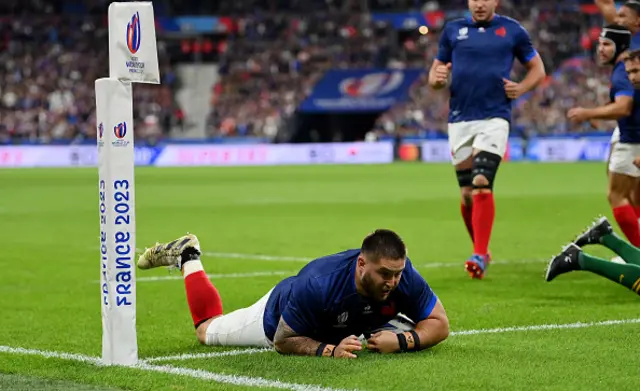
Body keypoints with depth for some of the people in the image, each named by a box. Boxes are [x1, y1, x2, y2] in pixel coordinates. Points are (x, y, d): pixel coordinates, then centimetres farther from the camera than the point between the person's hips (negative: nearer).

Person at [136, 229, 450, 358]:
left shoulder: (403, 277, -38)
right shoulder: (318, 283, -48)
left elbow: (439, 324, -25)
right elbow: (283, 341, -33)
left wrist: (402, 341, -43)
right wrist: (329, 349, -47)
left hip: (339, 329, 3)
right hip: (279, 316, -3)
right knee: (207, 329, 21)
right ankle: (187, 257, 42)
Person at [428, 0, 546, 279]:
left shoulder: (512, 30, 4)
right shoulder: (453, 30, 9)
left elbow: (537, 68, 14)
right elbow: (436, 71, 14)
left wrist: (520, 89, -6)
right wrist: (436, 79, -10)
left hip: (494, 117, -3)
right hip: (459, 120, 3)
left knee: (482, 184, -20)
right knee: (467, 193, 6)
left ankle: (480, 256, -19)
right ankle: (480, 249, 26)